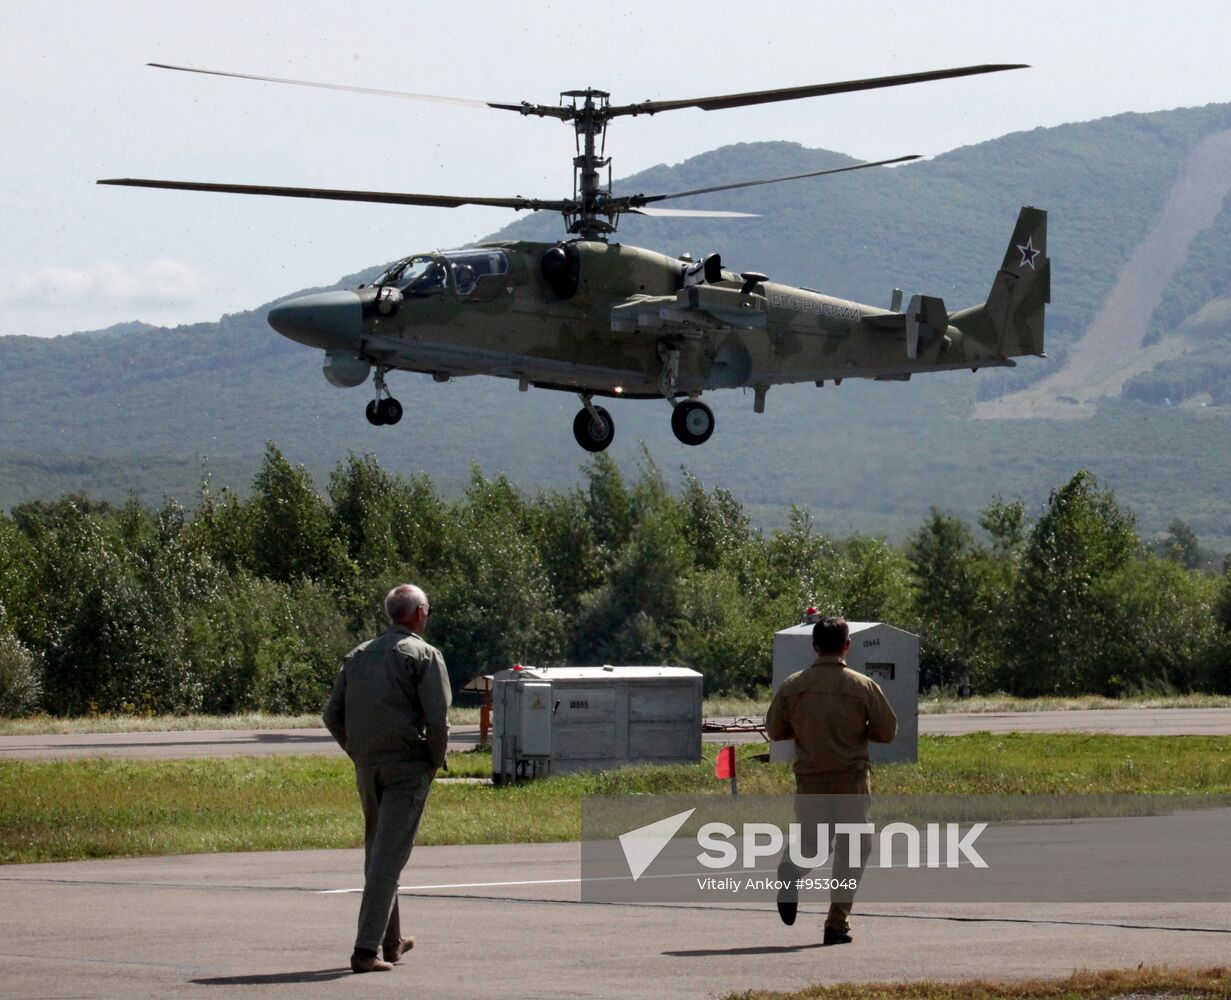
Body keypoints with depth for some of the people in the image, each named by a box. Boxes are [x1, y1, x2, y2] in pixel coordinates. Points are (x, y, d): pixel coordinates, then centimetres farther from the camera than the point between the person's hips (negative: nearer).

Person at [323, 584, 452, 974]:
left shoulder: (358, 656, 13)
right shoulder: (424, 655, -5)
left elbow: (332, 715, 11)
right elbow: (437, 718, -15)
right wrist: (436, 760, 0)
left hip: (367, 769, 6)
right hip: (406, 767, -6)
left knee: (377, 852, 18)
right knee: (389, 857, -7)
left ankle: (391, 940, 30)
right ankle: (366, 949, -13)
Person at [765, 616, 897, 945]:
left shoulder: (792, 686, -1)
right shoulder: (864, 686, -6)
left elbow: (774, 730, 7)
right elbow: (887, 731, -1)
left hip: (809, 781, 2)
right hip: (852, 781, -2)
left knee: (812, 842, 17)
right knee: (850, 851, 8)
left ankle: (792, 868, -17)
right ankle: (837, 924, 3)